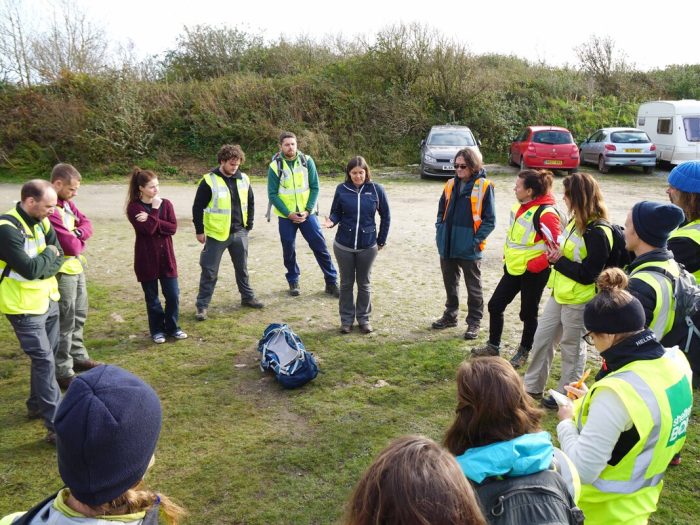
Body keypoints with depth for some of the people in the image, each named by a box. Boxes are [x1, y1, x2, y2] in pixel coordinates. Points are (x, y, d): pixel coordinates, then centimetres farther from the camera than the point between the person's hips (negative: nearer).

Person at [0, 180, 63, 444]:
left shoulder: (41, 221, 3)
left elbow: (58, 258, 2)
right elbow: (30, 269, -27)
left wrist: (40, 265, -15)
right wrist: (48, 255, -10)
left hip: (48, 300, 8)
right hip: (24, 307, -8)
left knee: (45, 357, 18)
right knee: (45, 362, -9)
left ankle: (37, 404, 37)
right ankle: (57, 426, -6)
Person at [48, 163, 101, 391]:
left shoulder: (66, 202, 5)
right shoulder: (49, 210, -26)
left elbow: (86, 224, 8)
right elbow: (69, 245, -27)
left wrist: (77, 235, -12)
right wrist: (78, 242, -5)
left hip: (76, 266, 10)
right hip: (62, 271, -10)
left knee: (79, 316, 21)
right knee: (65, 322, -2)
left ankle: (78, 357, 37)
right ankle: (62, 372, 8)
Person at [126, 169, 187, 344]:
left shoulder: (166, 204, 3)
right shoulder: (134, 207, -10)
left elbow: (173, 227, -10)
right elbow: (148, 229, -22)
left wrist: (151, 219, -18)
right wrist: (155, 209, -15)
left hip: (166, 257, 3)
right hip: (146, 259, -3)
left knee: (173, 295, 6)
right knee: (152, 297, 9)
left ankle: (172, 327, 24)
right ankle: (157, 330, 25)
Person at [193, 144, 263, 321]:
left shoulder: (243, 179, 3)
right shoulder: (209, 181, -12)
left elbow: (250, 202, 16)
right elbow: (198, 207, -8)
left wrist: (249, 225, 12)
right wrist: (199, 230, -8)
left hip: (239, 233, 5)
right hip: (216, 234, -5)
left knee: (242, 268, 17)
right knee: (209, 271, 2)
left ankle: (247, 297, 33)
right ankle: (202, 305, 10)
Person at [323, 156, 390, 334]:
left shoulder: (376, 190, -6)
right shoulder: (342, 189, -5)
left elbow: (385, 216, 2)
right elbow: (336, 212, 2)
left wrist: (381, 240, 5)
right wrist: (331, 221, -21)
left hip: (368, 246, 0)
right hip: (343, 245, 1)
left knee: (364, 284, 12)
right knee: (346, 283, 11)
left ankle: (364, 318, 27)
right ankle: (346, 319, 24)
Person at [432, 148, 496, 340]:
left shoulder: (484, 187, -10)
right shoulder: (451, 185, 6)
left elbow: (490, 220, -9)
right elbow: (441, 211, 16)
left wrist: (477, 240, -15)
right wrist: (440, 232, 3)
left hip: (469, 249, -5)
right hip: (447, 245, 6)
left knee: (473, 287, 8)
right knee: (450, 283, 19)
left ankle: (474, 322, 19)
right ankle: (450, 315, 34)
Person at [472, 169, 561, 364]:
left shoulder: (545, 213, -21)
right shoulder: (519, 207, 5)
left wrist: (534, 265, -20)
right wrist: (507, 255, 13)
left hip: (533, 273, -8)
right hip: (513, 268, 8)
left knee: (528, 313, 8)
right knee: (495, 305, 10)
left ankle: (524, 352, 28)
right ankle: (493, 346, 27)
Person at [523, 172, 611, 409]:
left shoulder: (598, 232, -22)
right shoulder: (576, 222, 6)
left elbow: (588, 274, -23)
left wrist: (559, 261, -17)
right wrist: (556, 253, -3)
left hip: (579, 301, -9)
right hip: (559, 294, 9)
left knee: (571, 347, 9)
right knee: (541, 338, 16)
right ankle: (532, 386, 31)